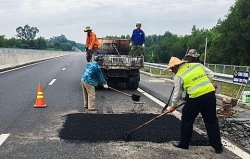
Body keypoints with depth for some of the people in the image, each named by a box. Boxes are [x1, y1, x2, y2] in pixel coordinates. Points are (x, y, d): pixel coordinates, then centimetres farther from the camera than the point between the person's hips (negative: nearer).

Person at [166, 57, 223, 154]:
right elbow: (211, 74, 14)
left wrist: (173, 106, 21)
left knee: (186, 120, 14)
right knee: (211, 120, 14)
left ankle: (184, 144, 25)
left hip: (196, 97, -5)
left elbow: (177, 93, 7)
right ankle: (218, 147, 20)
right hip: (210, 93, 6)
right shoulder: (197, 65, 13)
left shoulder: (178, 76, 0)